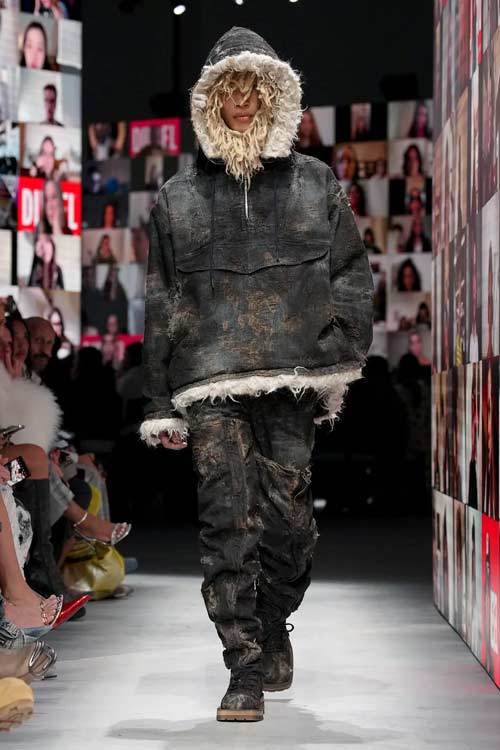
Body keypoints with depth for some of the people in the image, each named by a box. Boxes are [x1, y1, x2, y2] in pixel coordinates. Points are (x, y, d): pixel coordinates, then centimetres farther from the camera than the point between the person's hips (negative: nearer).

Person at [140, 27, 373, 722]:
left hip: (293, 380, 0)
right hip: (211, 383, 0)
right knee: (227, 520, -9)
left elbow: (352, 274, 13)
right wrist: (161, 404, 9)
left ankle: (273, 624, 27)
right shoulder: (178, 197, 14)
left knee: (288, 518, -1)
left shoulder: (315, 183, 14)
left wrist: (339, 353, -2)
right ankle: (246, 669, -4)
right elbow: (161, 305, 13)